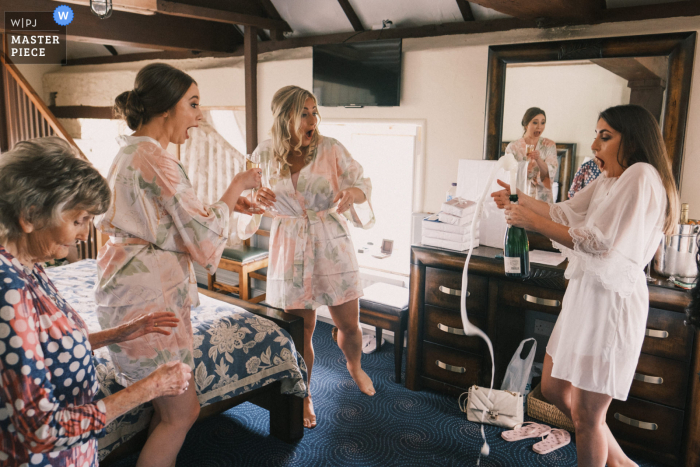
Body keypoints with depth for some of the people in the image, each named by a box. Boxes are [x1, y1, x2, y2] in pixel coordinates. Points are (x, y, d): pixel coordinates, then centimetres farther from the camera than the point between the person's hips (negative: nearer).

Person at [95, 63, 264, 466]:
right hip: (148, 296, -10)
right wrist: (236, 188, -4)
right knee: (183, 412, 1)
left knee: (170, 409, 17)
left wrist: (227, 201, 14)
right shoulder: (154, 157, -18)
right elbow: (204, 235, -17)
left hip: (151, 291, 10)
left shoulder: (131, 152, 13)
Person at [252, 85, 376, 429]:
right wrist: (257, 198, -15)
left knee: (349, 324, 10)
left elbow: (362, 183, -2)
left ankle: (354, 367, 45)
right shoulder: (265, 155, -3)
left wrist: (353, 192, -26)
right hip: (291, 252, 0)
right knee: (300, 331, 8)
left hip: (332, 248, 0)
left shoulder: (330, 149, -7)